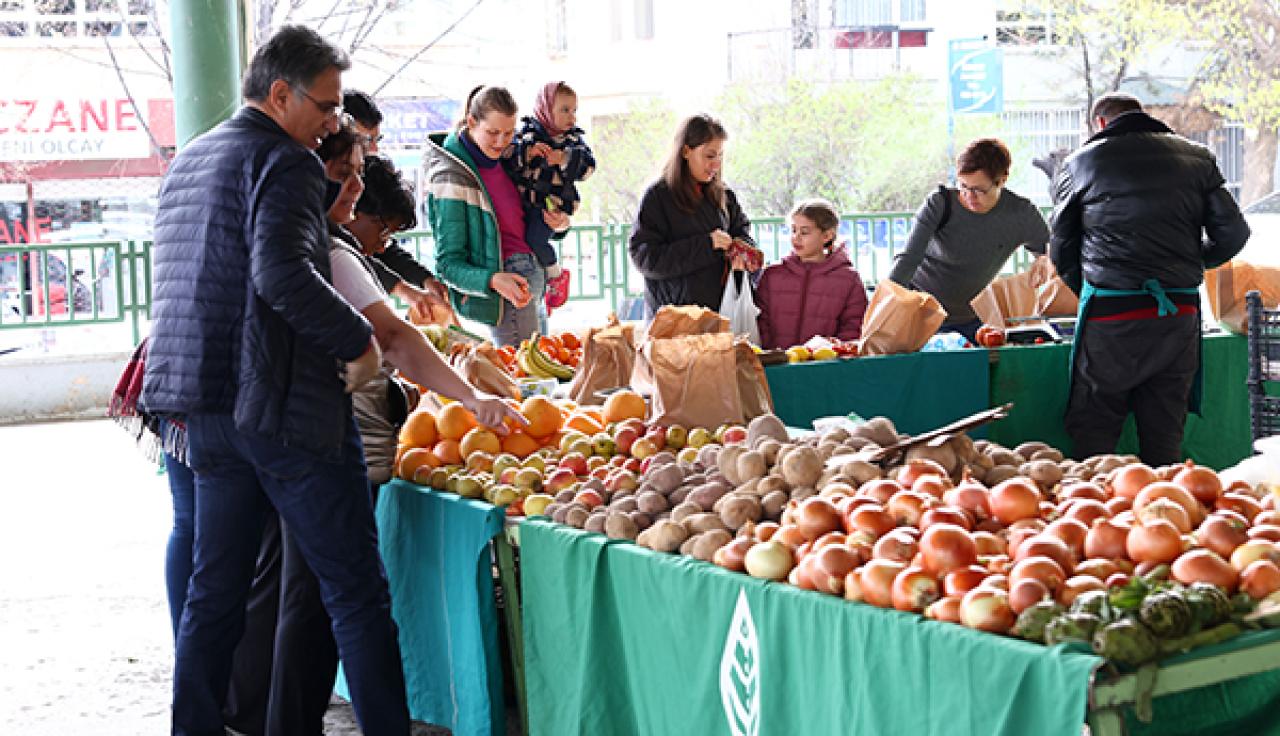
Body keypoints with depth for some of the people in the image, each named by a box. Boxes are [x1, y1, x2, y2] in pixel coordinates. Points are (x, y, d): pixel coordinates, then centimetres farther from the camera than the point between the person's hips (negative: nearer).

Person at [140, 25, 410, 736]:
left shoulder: (187, 160, 19)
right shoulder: (284, 162, -10)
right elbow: (283, 274, -26)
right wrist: (359, 340, -17)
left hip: (207, 410, 9)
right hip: (285, 404, -8)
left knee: (214, 587, 15)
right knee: (356, 591, -2)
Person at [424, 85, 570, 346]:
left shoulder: (500, 159, 11)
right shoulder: (452, 175, -13)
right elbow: (448, 263, -14)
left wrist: (557, 223, 0)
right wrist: (493, 280, -32)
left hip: (532, 271, 8)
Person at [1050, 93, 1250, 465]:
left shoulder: (1079, 162, 4)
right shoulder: (1197, 157, 9)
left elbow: (1061, 251, 8)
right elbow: (1232, 235, 6)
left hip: (1110, 313, -2)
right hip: (1180, 315, 3)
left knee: (1092, 435, 5)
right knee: (1165, 440, 10)